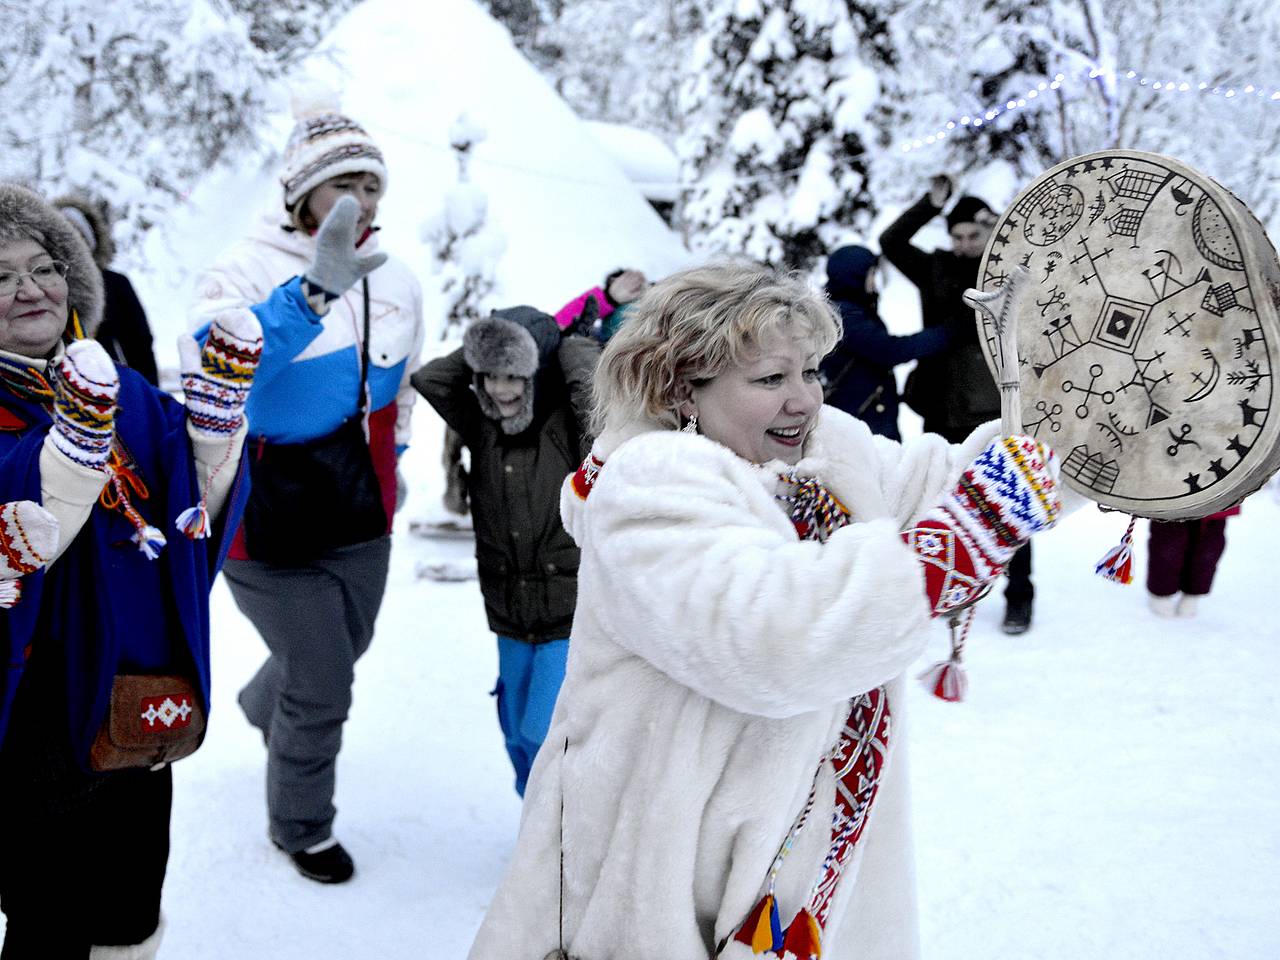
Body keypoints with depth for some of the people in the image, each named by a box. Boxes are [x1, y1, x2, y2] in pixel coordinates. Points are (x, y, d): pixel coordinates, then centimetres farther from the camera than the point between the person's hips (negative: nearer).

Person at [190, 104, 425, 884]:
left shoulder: (399, 282, 1)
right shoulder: (250, 270, -18)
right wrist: (313, 292, -47)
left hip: (361, 520, 6)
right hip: (269, 523, -6)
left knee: (344, 650, 25)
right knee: (323, 684, 0)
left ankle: (267, 707, 61)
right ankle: (301, 826, 28)